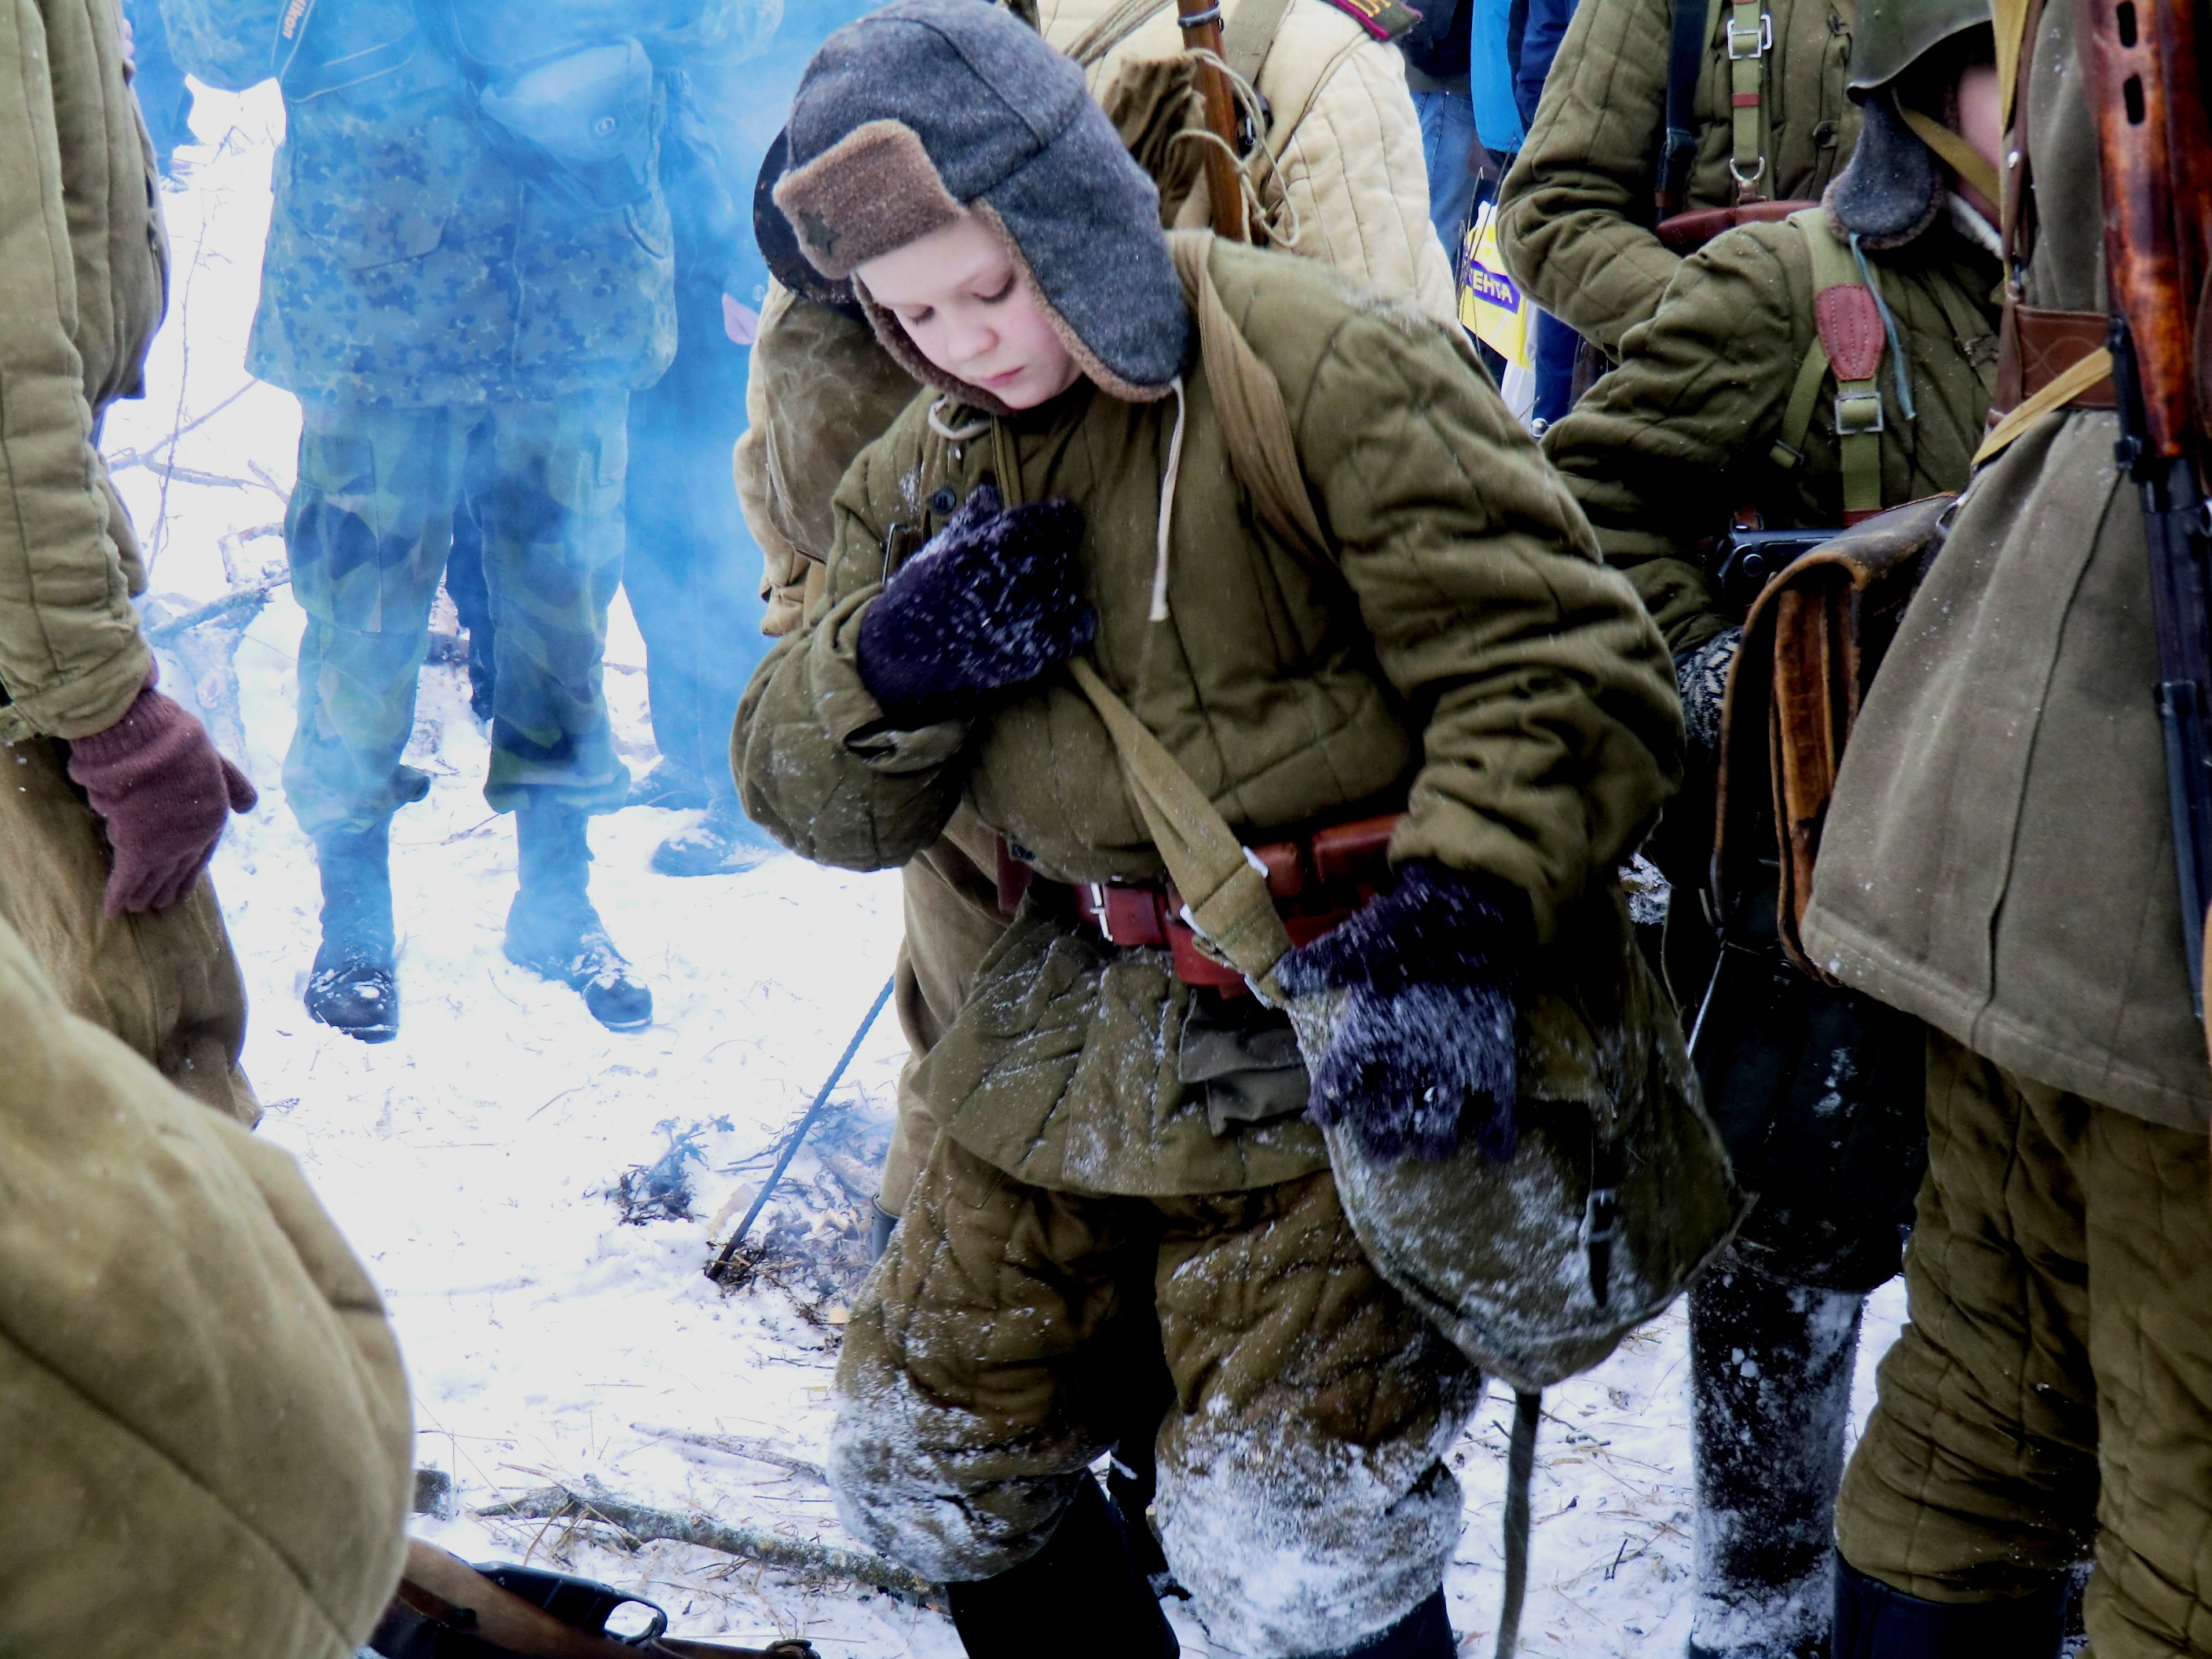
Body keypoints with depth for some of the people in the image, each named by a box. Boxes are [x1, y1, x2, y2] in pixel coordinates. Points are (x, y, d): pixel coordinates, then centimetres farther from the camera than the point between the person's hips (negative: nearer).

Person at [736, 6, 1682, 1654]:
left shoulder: (1333, 370, -14)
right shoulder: (923, 475, 8)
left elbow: (1561, 672, -17)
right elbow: (815, 800, 9)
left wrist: (1456, 919, -30)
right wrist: (891, 658, -13)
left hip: (1338, 1040, -7)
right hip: (1073, 1040, 7)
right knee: (930, 1462, 14)